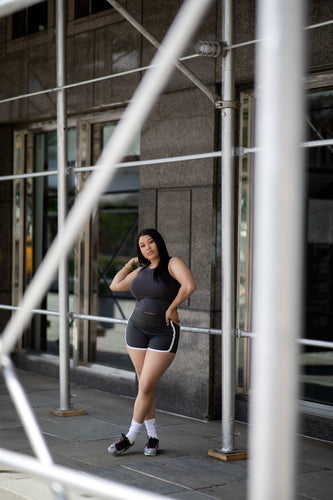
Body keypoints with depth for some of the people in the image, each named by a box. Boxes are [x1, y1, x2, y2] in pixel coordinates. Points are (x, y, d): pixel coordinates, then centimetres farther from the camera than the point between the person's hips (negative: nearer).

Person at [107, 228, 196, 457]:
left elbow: (190, 285, -27)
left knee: (146, 387, -8)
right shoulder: (141, 271, 9)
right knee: (145, 386, 8)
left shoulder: (173, 263, -10)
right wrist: (130, 263, 16)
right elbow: (115, 286, 16)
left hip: (164, 334, -6)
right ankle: (153, 437, 18)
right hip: (137, 329, 6)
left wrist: (171, 308, -18)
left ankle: (130, 437, 4)